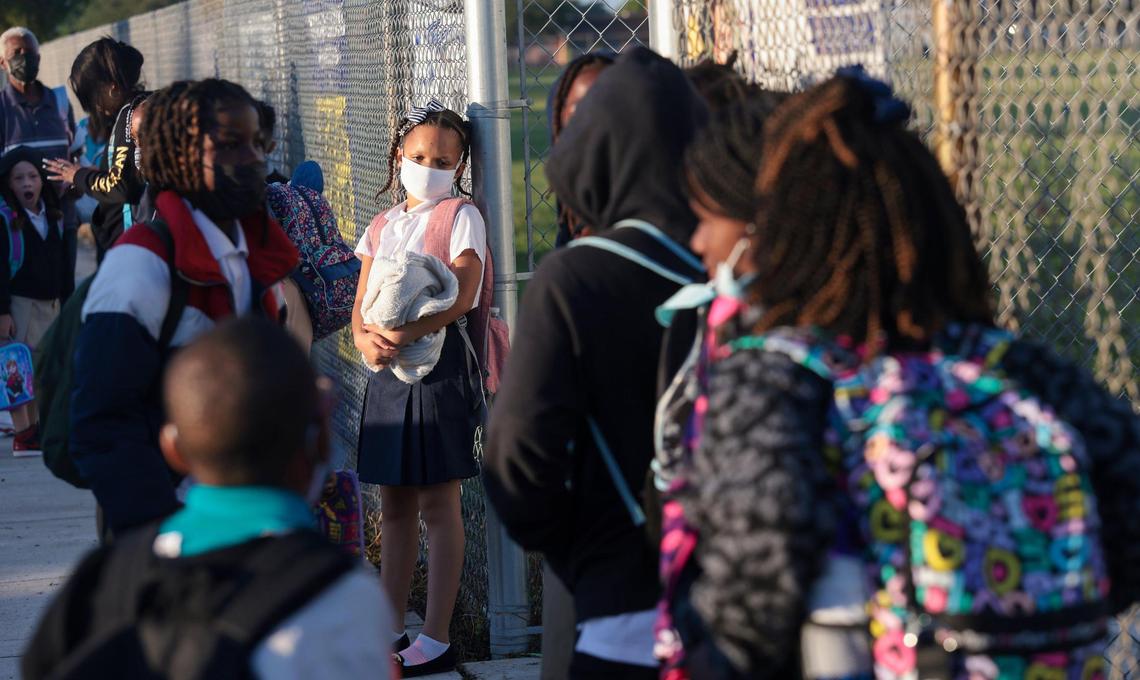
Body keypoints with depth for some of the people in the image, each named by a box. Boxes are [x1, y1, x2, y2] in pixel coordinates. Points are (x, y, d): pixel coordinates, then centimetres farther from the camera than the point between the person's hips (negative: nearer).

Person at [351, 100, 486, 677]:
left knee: (437, 502, -3)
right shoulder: (381, 227, 15)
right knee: (395, 504, 10)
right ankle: (389, 628, 17)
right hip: (389, 367, 6)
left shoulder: (460, 217, -2)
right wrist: (366, 339, -13)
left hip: (439, 362, -6)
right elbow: (361, 304, 10)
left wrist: (409, 332, -28)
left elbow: (462, 295, -15)